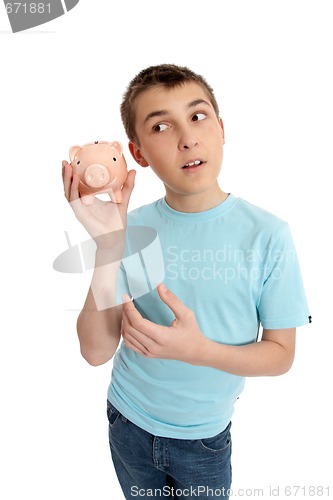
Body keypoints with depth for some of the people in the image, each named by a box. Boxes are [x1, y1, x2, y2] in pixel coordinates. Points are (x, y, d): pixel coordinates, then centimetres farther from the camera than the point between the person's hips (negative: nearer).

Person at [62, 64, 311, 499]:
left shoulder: (267, 235, -19)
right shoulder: (130, 229, -14)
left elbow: (280, 354, -12)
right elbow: (97, 351, -17)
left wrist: (197, 349, -29)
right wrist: (109, 247, -30)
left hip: (205, 438, -1)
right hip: (128, 422, 2)